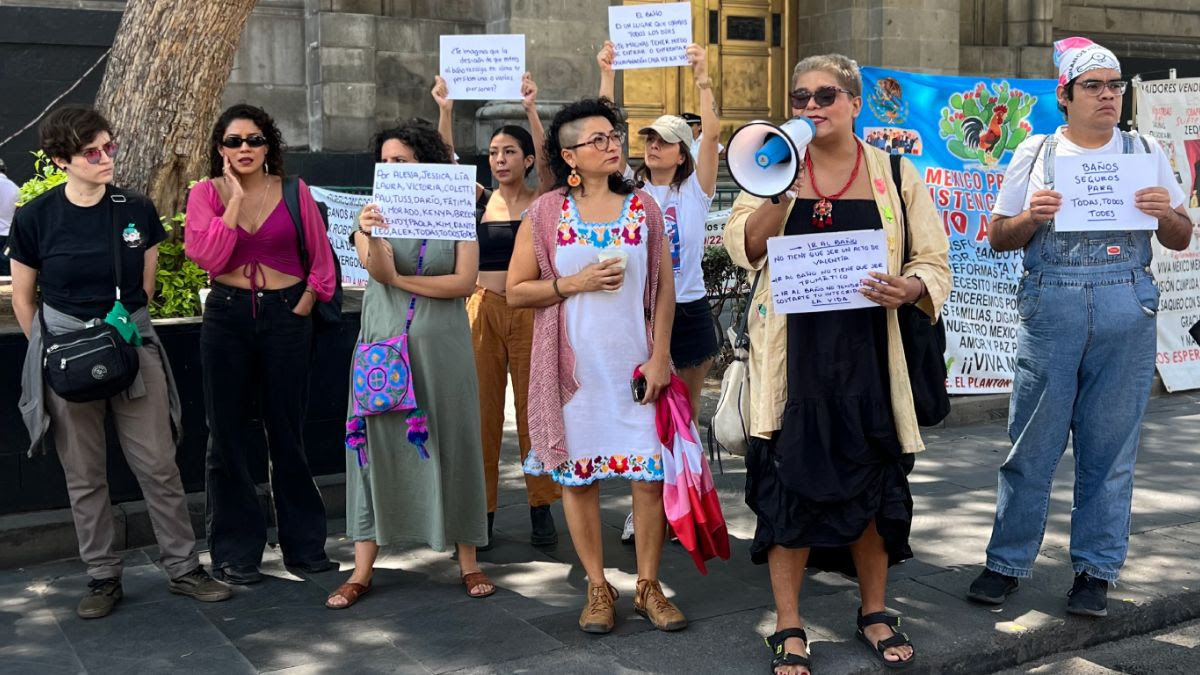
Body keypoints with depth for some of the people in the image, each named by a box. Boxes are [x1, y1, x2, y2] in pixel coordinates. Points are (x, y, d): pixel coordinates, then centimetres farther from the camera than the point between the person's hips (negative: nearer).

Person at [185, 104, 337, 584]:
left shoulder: (294, 191, 2)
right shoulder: (206, 193, 1)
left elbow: (321, 258, 7)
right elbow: (209, 257, -13)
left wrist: (306, 301, -3)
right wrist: (235, 199, -13)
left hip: (285, 315, 0)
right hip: (227, 316, 1)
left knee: (287, 433, 6)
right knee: (228, 434, 4)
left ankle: (304, 544, 17)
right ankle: (235, 552, 13)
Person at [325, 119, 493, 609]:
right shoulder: (374, 215, 5)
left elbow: (465, 282, -6)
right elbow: (378, 270, -13)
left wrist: (399, 280, -8)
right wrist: (370, 237, -34)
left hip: (442, 348, -1)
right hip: (384, 346, 1)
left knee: (451, 445, 4)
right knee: (377, 446, 1)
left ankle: (468, 561, 15)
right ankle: (362, 571, 8)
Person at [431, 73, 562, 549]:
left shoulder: (542, 201, 2)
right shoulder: (479, 200, 8)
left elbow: (547, 161, -16)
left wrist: (530, 109, -26)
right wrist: (445, 111, -16)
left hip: (529, 311, -2)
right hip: (483, 309, 2)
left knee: (534, 409, 2)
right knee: (482, 410, 4)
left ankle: (541, 509, 12)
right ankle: (482, 510, 12)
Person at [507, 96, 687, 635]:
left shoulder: (643, 206, 5)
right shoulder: (546, 211, 1)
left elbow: (664, 287, 5)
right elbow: (516, 290, 1)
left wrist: (660, 357, -3)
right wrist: (576, 283, -13)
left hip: (635, 362, 1)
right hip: (574, 364, -1)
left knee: (651, 471, 1)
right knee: (578, 473, 4)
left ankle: (648, 585, 16)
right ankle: (598, 589, 19)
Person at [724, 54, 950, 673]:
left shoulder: (896, 174, 5)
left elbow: (933, 263, 5)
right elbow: (743, 250, -4)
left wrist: (911, 288, -17)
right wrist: (780, 192, -18)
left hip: (867, 355, 1)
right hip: (792, 355, 0)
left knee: (873, 485, 8)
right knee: (790, 485, 1)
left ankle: (874, 613, 30)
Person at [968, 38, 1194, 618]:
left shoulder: (1146, 152, 13)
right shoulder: (1035, 154, 9)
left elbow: (1181, 239, 14)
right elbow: (998, 239, 9)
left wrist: (1166, 213, -7)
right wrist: (1031, 216, -11)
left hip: (1127, 309, 1)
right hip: (1050, 306, -1)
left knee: (1110, 448, 5)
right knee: (1030, 443, 1)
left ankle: (1094, 570, 15)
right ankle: (1007, 563, 11)